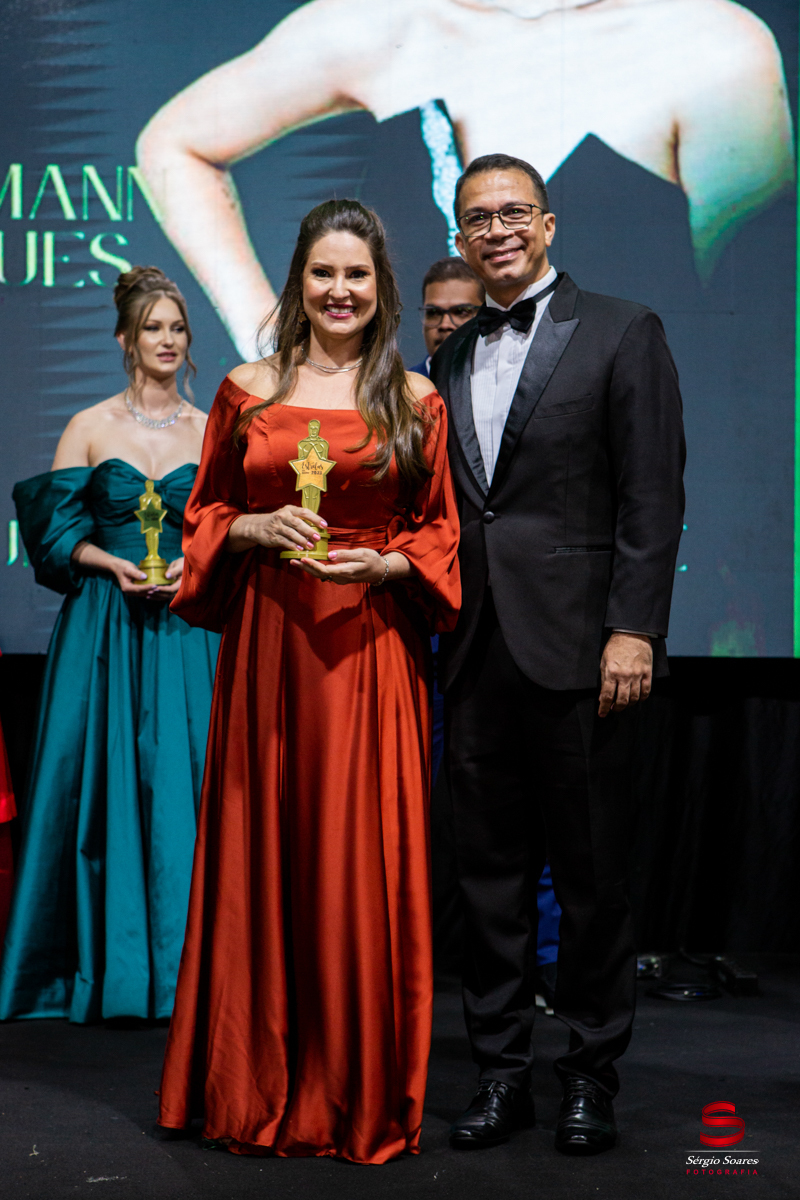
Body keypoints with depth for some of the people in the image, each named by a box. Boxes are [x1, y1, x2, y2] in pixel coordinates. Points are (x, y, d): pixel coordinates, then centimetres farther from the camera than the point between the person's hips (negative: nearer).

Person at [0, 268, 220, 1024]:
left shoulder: (210, 432, 9)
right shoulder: (89, 428, 5)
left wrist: (195, 566, -11)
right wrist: (114, 563, -13)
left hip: (188, 623, 1)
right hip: (105, 625, -1)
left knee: (184, 782, -2)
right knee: (102, 780, 0)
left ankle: (182, 963, 7)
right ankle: (105, 964, 9)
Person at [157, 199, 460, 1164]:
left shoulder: (415, 401, 6)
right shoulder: (247, 391, 8)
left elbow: (443, 530, 8)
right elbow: (203, 515, 12)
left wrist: (387, 561, -10)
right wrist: (257, 528, -8)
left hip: (370, 644, -1)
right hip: (268, 642, 1)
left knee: (365, 860, 0)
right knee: (264, 850, 5)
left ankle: (363, 1093, 14)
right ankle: (259, 1084, 19)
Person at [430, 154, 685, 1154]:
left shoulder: (621, 333, 1)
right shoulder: (449, 360, 16)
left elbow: (652, 496, -5)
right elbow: (445, 507, 16)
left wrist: (634, 629, -13)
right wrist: (435, 630, 7)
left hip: (575, 649, -5)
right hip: (473, 651, 5)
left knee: (590, 871, 3)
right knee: (489, 868, 9)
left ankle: (592, 1077, 16)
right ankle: (500, 1071, 19)